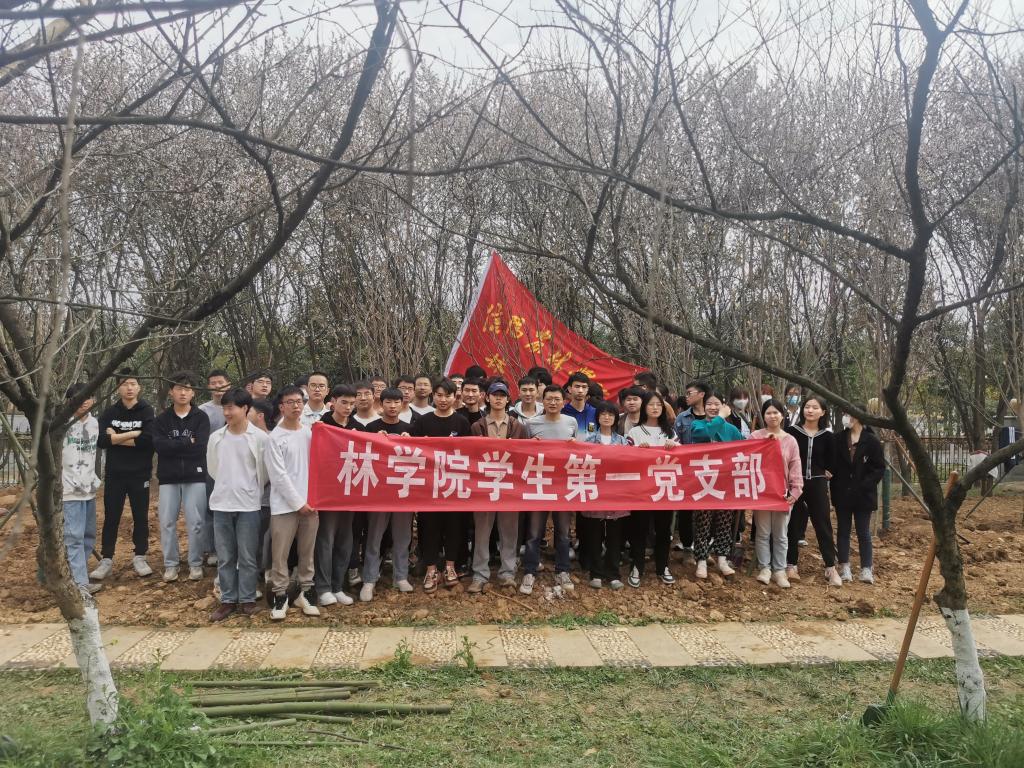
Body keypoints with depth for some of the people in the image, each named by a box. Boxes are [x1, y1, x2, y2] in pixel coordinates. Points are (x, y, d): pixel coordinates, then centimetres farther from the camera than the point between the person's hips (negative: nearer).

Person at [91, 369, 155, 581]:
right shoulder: (109, 413, 4)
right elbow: (100, 440, -11)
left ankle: (140, 557, 18)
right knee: (111, 518, 6)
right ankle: (106, 560, 15)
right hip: (114, 475, 2)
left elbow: (149, 439, -18)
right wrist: (133, 434, -16)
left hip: (140, 475, -1)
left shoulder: (146, 411, -3)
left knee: (141, 517, 6)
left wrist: (116, 438, -11)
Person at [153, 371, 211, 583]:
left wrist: (174, 446, -8)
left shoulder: (201, 418, 2)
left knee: (195, 523, 0)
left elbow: (201, 446, -11)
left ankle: (196, 564, 12)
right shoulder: (162, 419, 8)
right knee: (167, 523, 4)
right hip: (168, 478, 2)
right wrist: (188, 443, -11)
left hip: (195, 477, -2)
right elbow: (159, 445, -9)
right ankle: (170, 564, 17)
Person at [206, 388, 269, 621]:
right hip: (221, 505, 3)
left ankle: (247, 599, 18)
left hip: (248, 505, -3)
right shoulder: (216, 437, 1)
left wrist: (251, 491, 7)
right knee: (225, 557, 10)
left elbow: (263, 472, -1)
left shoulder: (259, 438, -9)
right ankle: (228, 600, 21)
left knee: (247, 557, 5)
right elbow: (213, 468, 14)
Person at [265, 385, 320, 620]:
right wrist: (298, 503, -11)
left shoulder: (309, 433, 10)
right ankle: (280, 596, 12)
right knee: (280, 554, 0)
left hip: (310, 502, 4)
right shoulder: (275, 438, -5)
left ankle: (305, 592, 22)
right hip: (284, 504, -4)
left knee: (307, 552, 10)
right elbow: (278, 476, -10)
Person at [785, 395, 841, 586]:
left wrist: (825, 473, 1)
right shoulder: (792, 432, -4)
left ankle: (830, 567, 11)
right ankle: (791, 565, 14)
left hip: (817, 484, 1)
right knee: (794, 525, 5)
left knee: (823, 525, 4)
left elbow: (831, 461, 12)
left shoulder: (826, 436, 2)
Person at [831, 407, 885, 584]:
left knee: (864, 533, 5)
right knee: (843, 531, 9)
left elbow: (880, 468, -5)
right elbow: (832, 464, 5)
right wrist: (834, 486, -4)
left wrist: (865, 486, -15)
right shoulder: (838, 439, 1)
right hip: (842, 494, 3)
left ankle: (867, 569, 10)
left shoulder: (872, 441, -7)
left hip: (863, 496, -3)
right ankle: (844, 567, 17)